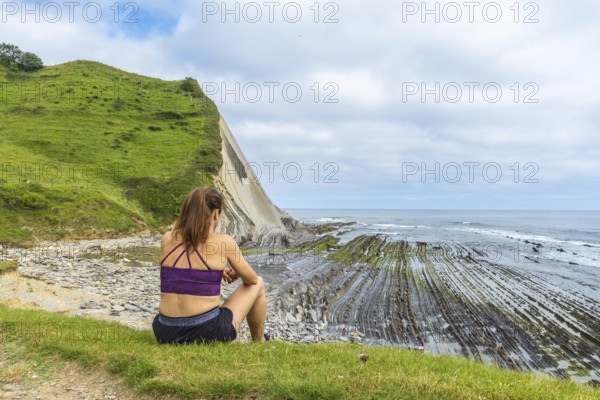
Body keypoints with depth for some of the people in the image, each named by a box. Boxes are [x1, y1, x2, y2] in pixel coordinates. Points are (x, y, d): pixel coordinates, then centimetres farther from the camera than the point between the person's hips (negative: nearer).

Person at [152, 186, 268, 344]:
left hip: (165, 333, 5)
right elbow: (251, 279, 5)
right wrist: (236, 272, 26)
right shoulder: (224, 241, -10)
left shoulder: (167, 239, 2)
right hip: (208, 332, -5)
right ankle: (259, 343, 35)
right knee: (258, 284, 20)